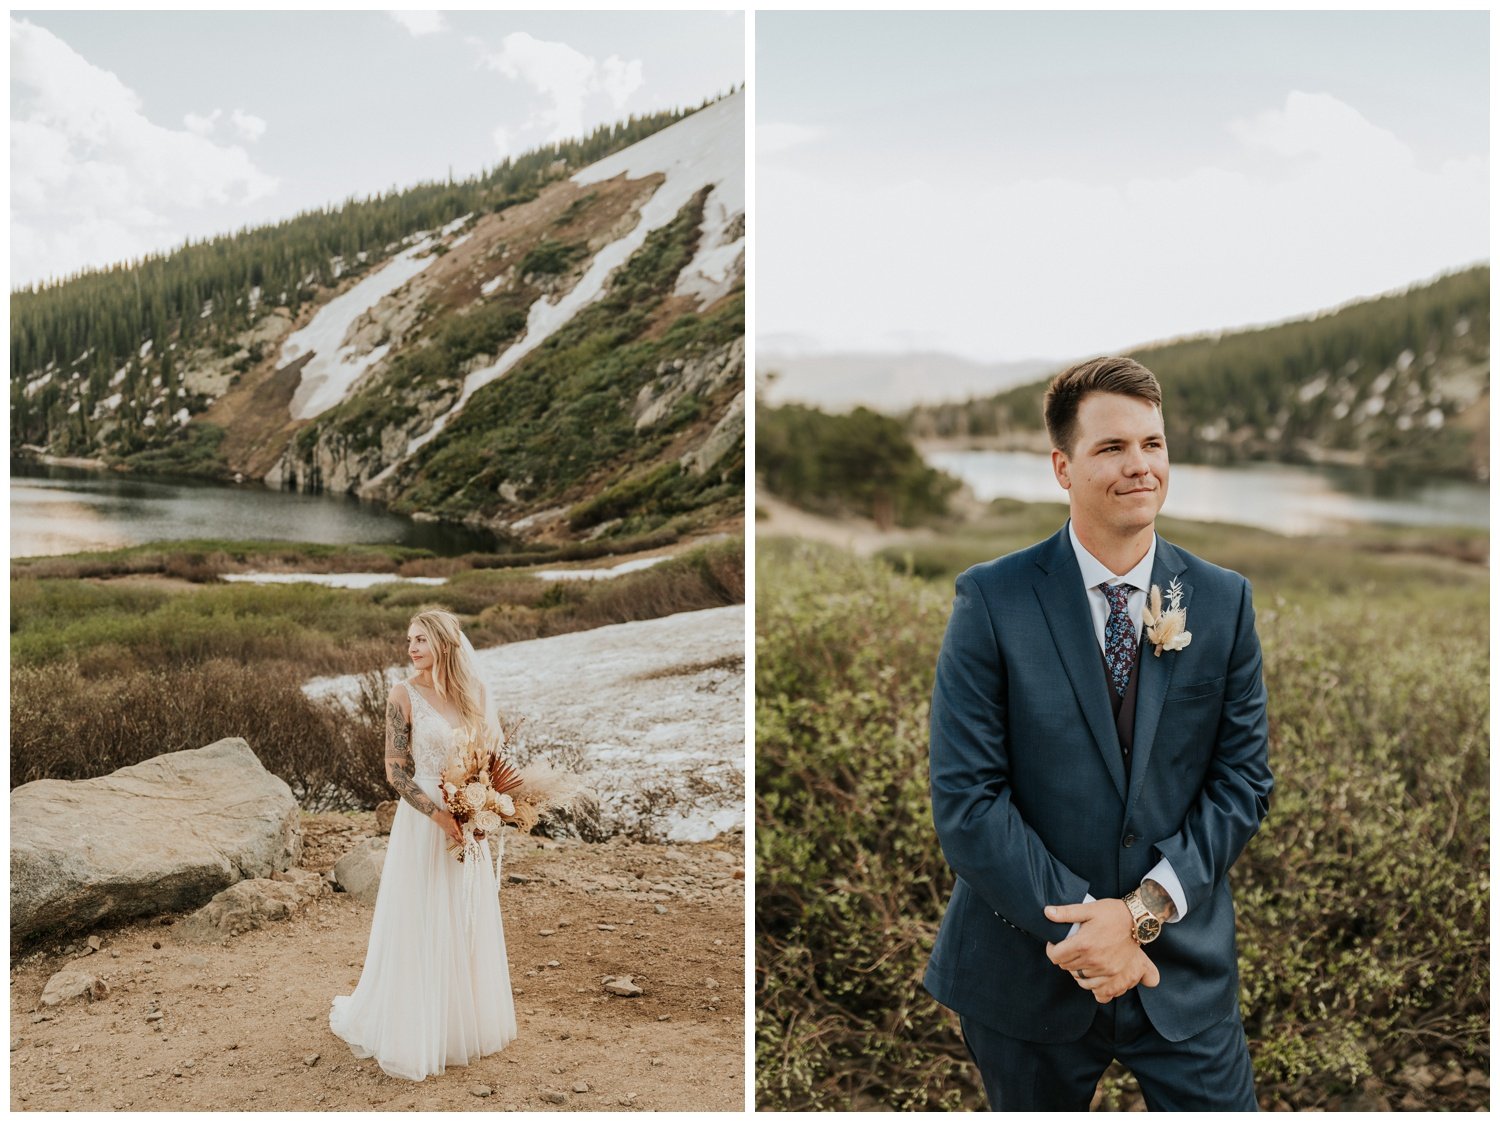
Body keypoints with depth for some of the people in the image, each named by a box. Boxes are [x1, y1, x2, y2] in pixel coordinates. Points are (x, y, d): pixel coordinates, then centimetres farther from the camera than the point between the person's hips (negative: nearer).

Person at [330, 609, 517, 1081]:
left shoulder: (472, 693, 4)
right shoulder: (405, 695, -10)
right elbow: (396, 772, -12)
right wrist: (441, 816, -21)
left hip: (468, 824, 5)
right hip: (425, 823, -5)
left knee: (469, 927, 15)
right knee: (421, 930, 2)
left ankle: (465, 1021, 32)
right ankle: (411, 1034, 20)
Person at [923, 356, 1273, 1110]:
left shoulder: (1225, 601, 0)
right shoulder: (991, 601, -10)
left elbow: (1244, 781, -1)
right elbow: (965, 800, -13)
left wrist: (1146, 906, -13)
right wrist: (1084, 923, -16)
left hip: (1183, 966, 2)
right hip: (1028, 971, -1)